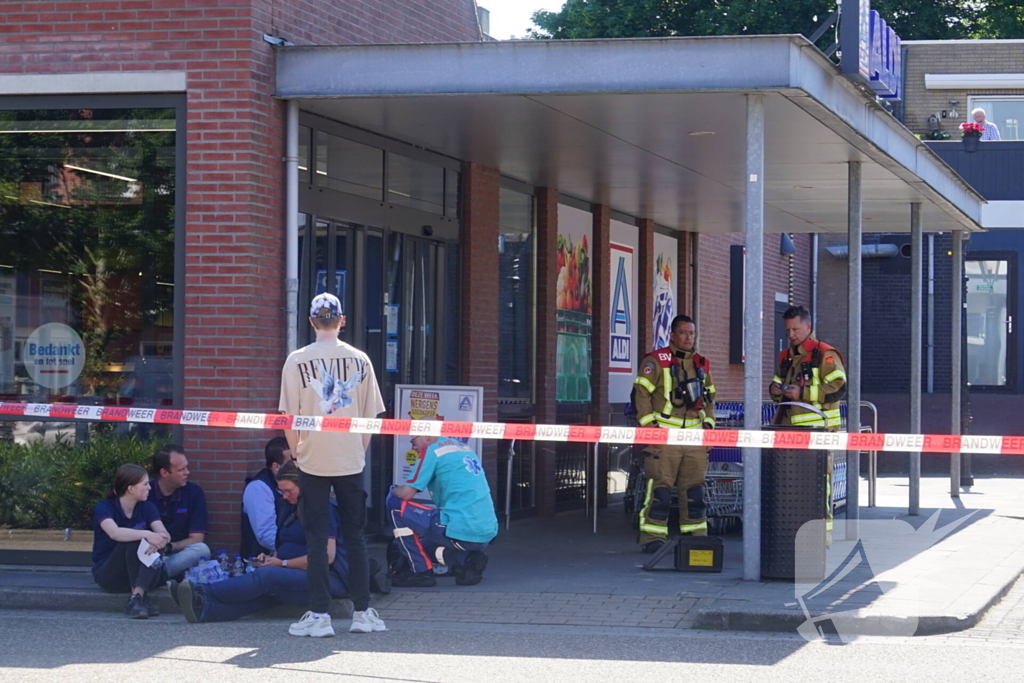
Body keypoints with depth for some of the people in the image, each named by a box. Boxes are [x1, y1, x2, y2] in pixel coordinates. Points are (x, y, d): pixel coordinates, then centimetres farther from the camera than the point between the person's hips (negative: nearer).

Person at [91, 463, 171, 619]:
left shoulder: (147, 507, 5)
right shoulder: (104, 507, -9)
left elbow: (165, 535, -12)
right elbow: (114, 533, -31)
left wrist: (159, 540, -37)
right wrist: (146, 534, -45)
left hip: (143, 575, 3)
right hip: (108, 575, -3)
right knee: (135, 536, -29)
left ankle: (136, 597, -39)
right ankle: (143, 597, -35)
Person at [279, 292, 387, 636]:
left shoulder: (297, 360, -5)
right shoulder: (360, 359, 0)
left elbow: (289, 415, -5)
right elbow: (370, 414, 3)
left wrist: (296, 451, 8)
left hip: (314, 459, -2)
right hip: (351, 460, 2)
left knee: (316, 537, 3)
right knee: (354, 535, 10)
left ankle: (319, 613, 1)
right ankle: (362, 611, 11)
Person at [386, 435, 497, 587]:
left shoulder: (432, 450, -4)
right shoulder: (464, 448, 19)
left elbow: (406, 493, -8)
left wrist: (393, 491, 15)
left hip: (460, 532, -9)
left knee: (396, 506, 4)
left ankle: (421, 571, 3)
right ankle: (465, 560, 7)